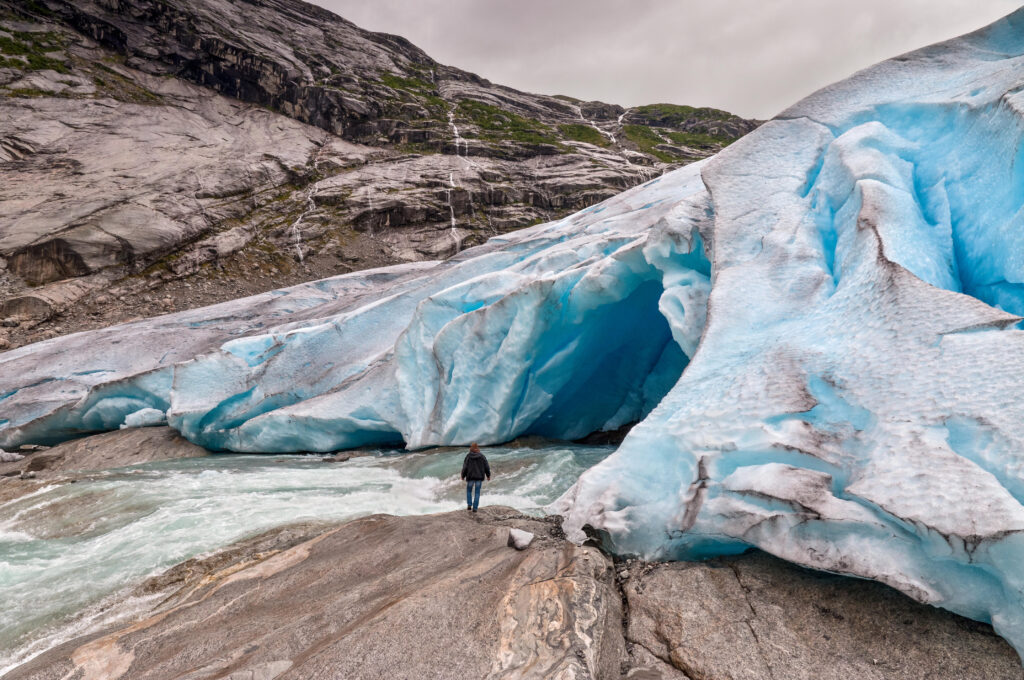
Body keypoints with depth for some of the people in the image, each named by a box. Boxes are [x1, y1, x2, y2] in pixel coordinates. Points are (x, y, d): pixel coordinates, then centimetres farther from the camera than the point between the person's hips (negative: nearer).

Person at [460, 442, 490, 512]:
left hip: (470, 477, -1)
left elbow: (465, 468, -8)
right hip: (479, 477, 1)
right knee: (477, 493, 9)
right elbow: (486, 467, -2)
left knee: (469, 491, 19)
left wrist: (463, 476, 7)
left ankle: (469, 505, 7)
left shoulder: (468, 456, -8)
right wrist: (488, 475, 10)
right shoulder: (482, 456, -4)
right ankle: (475, 508, 4)